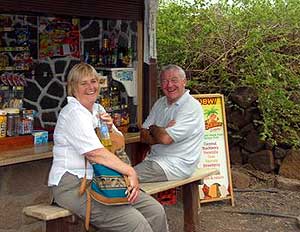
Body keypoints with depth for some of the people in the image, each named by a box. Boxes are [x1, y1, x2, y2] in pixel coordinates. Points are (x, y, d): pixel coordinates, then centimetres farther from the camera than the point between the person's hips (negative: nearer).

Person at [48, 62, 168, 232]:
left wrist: (110, 128, -4)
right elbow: (95, 153, -23)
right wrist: (130, 171, -22)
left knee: (156, 211, -5)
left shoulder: (98, 109, 16)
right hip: (72, 185, -9)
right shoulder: (74, 113, -12)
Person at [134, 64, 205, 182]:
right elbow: (143, 136, 7)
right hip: (154, 158, 8)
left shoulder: (191, 107, -14)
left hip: (176, 165, -8)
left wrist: (153, 128, -2)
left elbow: (166, 139, -23)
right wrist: (162, 132, -13)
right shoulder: (160, 103, 12)